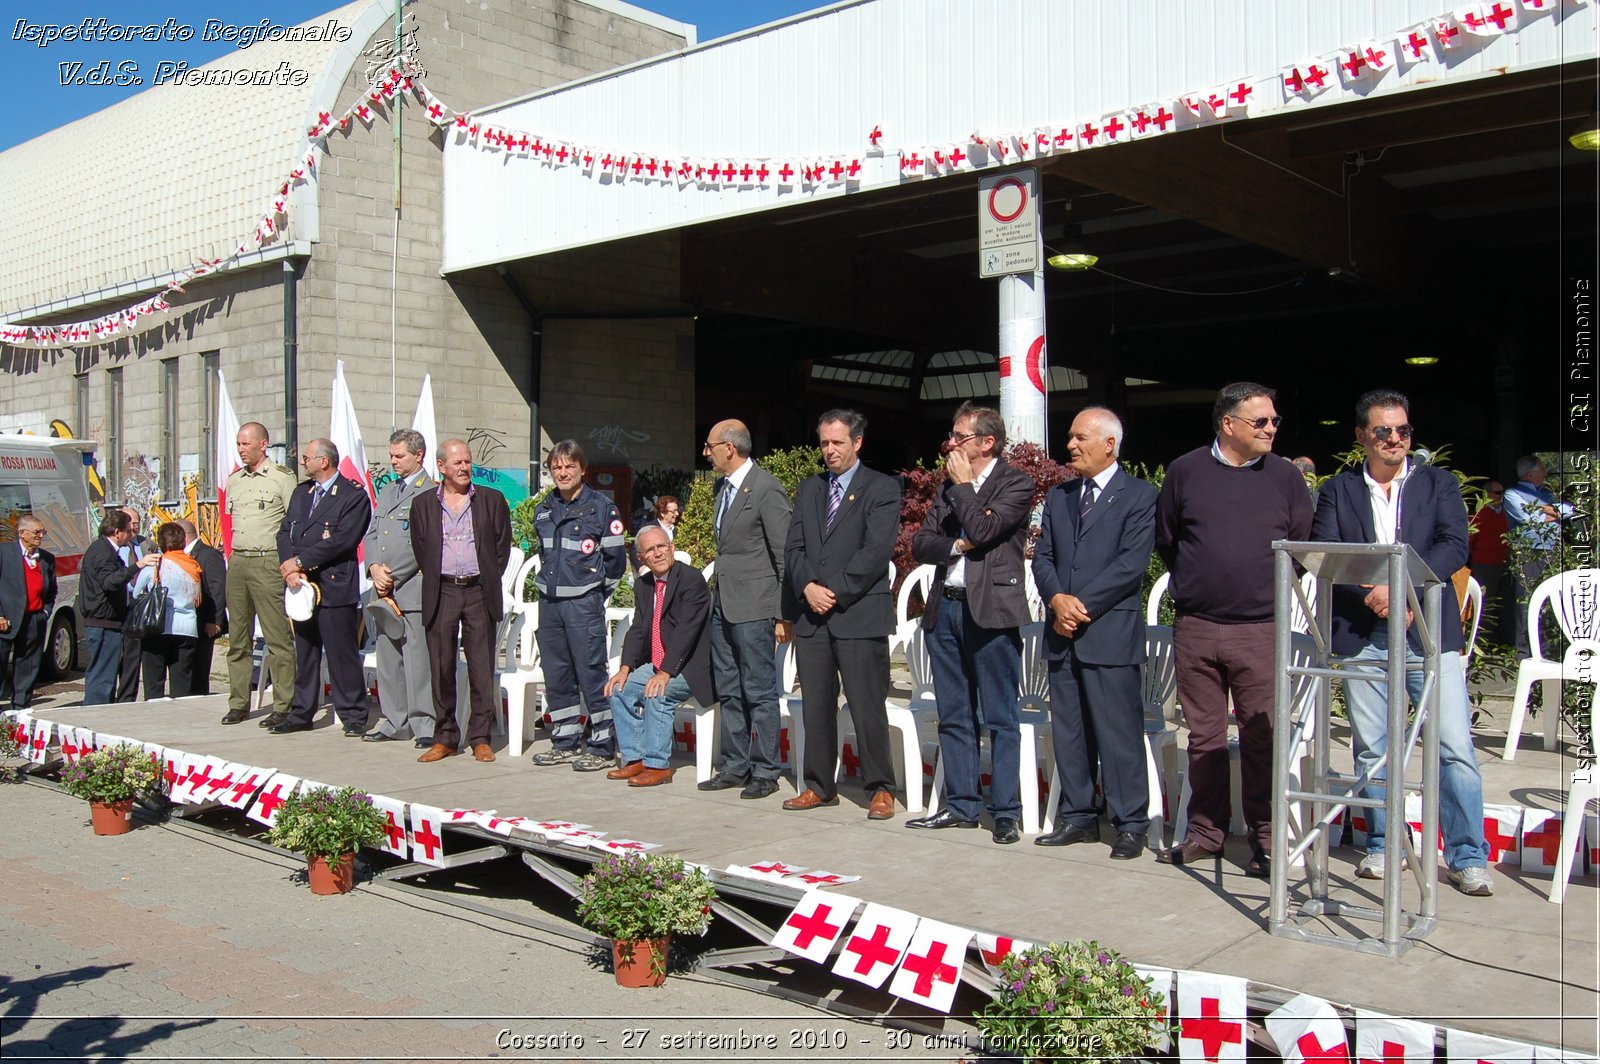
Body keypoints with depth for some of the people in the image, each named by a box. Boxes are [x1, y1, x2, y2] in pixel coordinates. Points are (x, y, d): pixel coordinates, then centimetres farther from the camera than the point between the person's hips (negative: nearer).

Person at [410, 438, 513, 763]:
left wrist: (488, 583, 3)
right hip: (441, 593, 1)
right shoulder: (423, 504, 8)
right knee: (441, 667, 3)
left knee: (482, 668, 1)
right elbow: (419, 551, 12)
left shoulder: (492, 500, 6)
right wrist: (433, 580, 4)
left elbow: (502, 546, 8)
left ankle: (480, 737, 9)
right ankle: (445, 738, 12)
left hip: (479, 593, -1)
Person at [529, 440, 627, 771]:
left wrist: (595, 593, 2)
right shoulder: (544, 510, 12)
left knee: (592, 675, -5)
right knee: (556, 675, 11)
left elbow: (616, 558, -3)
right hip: (549, 602, 6)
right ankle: (565, 742, 22)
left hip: (584, 604, -6)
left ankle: (603, 747, 2)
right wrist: (551, 581, 16)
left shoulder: (601, 508, -6)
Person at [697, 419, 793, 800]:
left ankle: (765, 772, 8)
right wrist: (718, 597, 14)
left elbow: (785, 554, -13)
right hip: (723, 604, 9)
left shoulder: (767, 489, -13)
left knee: (759, 693, -1)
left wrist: (784, 614, -15)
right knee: (729, 692, 14)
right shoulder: (721, 487, 13)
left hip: (753, 606, -9)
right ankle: (734, 767, 23)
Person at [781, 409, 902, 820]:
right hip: (811, 615, 5)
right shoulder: (808, 489, 17)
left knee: (867, 708, -3)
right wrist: (808, 587, -7)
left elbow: (877, 551, -10)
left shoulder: (882, 489, 0)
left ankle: (880, 789, 8)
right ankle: (820, 786, 20)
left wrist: (836, 592, -13)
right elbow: (793, 547, 10)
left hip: (859, 614, -5)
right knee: (816, 706, 9)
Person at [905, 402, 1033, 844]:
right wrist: (956, 546, -9)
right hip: (945, 608, 7)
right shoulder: (949, 485, 15)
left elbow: (983, 530, -18)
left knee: (1000, 719, -1)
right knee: (954, 717, 11)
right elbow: (920, 543, 10)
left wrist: (962, 484, -5)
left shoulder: (1015, 483, -4)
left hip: (991, 609, -7)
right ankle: (961, 805, 20)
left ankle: (1005, 813, 5)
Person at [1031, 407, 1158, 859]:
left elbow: (1131, 563, -11)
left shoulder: (1139, 495, -2)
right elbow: (1042, 556, 11)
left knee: (1119, 731, -3)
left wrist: (1082, 604, -14)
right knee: (1068, 730, 10)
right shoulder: (1059, 497, 17)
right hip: (1063, 634, 6)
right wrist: (1057, 598, -8)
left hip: (1111, 631, -6)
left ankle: (1131, 824, 7)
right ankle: (1078, 817, 20)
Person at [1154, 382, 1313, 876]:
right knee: (1204, 735, 9)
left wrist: (1268, 589, 8)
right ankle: (1205, 831, 21)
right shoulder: (1185, 471, 3)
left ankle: (1265, 840, 10)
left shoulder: (1285, 476, 4)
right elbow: (1165, 539, 15)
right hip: (1195, 627, 1)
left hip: (1259, 630, -1)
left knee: (1261, 738, 0)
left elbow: (1302, 547, 10)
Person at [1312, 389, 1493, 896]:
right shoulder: (1338, 490, 11)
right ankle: (1381, 846, 19)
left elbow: (1454, 546, -3)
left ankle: (1468, 857, 4)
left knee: (1455, 747, -5)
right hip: (1363, 635, 1)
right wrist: (1371, 594, -16)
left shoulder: (1439, 483, 10)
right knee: (1370, 749, 6)